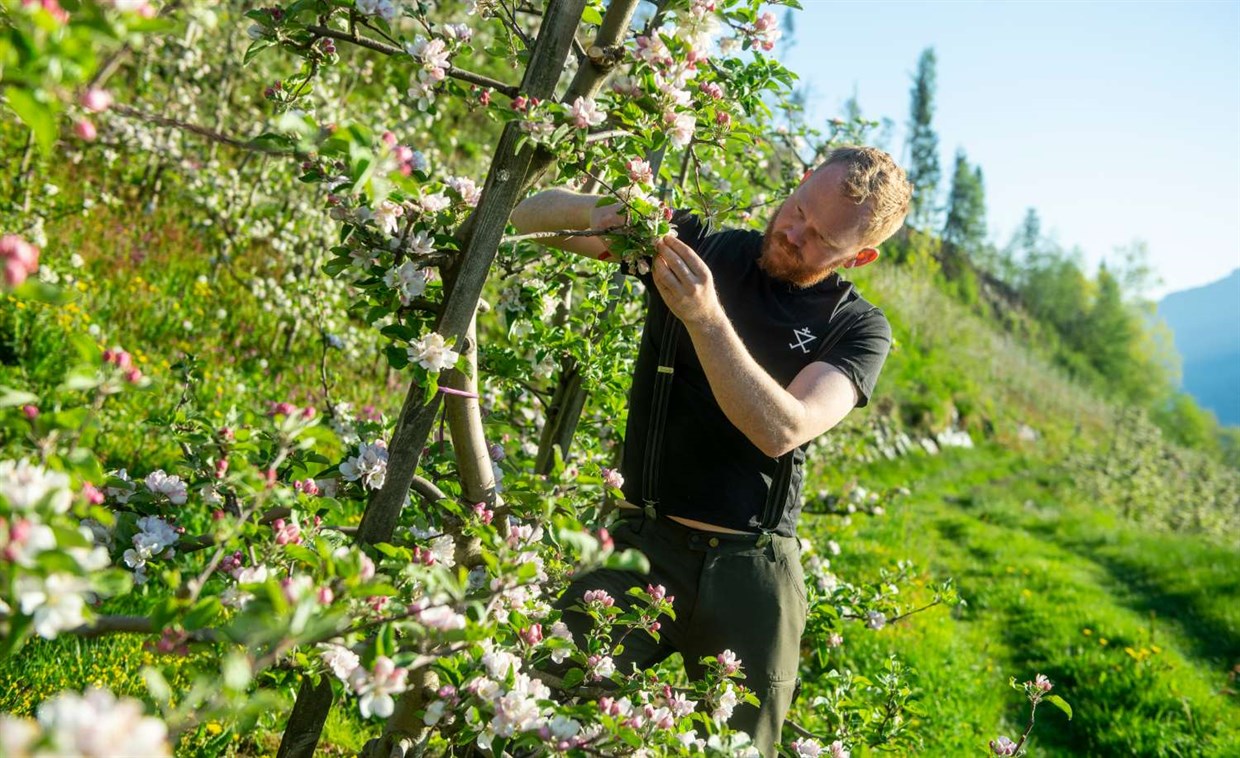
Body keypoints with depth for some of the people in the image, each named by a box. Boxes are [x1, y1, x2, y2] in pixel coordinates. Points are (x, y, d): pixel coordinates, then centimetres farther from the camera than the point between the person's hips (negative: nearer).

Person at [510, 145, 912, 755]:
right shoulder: (697, 249, 4)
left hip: (751, 573, 0)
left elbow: (783, 429, -17)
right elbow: (531, 214, 5)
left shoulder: (859, 328, 1)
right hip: (643, 545, 0)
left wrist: (705, 317, -27)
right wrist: (597, 212, -17)